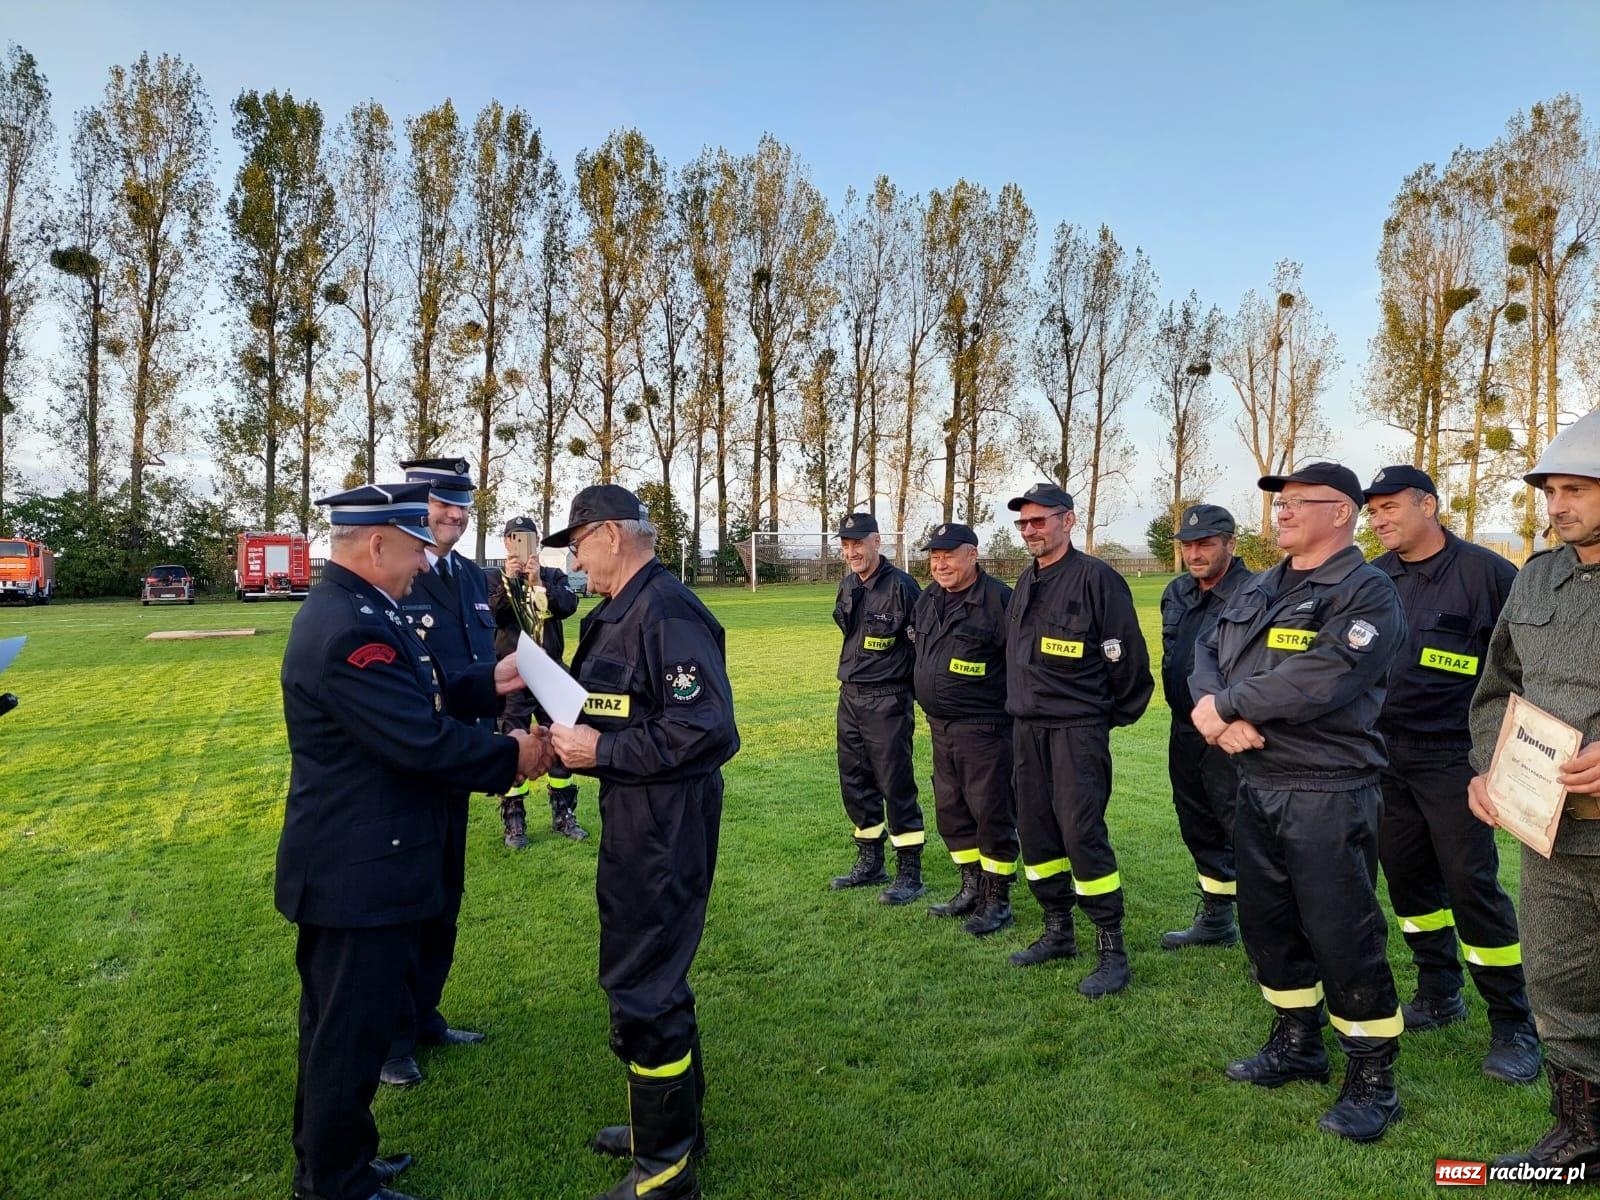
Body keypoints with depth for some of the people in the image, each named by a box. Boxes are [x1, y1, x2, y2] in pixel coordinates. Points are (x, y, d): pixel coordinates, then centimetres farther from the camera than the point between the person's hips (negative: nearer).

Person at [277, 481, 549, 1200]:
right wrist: (512, 756, -13)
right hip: (360, 873, -11)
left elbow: (415, 702, 12)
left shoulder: (349, 608, 7)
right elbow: (423, 739, -27)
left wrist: (488, 684, 2)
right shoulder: (348, 628, -26)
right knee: (350, 1032, 7)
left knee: (337, 1024, 24)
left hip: (348, 863, 11)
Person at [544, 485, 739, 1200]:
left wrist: (601, 751, -21)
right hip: (633, 816, 10)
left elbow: (705, 732, -27)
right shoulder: (619, 613, 11)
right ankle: (672, 1122, 41)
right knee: (653, 974, 21)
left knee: (642, 986, 1)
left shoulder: (667, 613, -21)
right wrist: (570, 738, 1)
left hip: (665, 825, -10)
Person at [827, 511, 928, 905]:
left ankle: (909, 873, 9)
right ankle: (870, 863, 28)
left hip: (887, 702, -8)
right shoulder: (847, 586, 9)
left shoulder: (900, 586, -16)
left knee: (895, 784, -2)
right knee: (854, 783, 14)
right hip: (849, 697, 8)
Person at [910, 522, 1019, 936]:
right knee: (951, 812, 16)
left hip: (984, 728, -8)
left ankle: (997, 901, 15)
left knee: (992, 814, 1)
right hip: (941, 727, 9)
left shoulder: (999, 599, -16)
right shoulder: (928, 599, 10)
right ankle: (972, 889, 31)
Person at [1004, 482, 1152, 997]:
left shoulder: (1095, 578, -12)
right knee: (1036, 832, 12)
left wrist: (1116, 715, 0)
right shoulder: (1026, 583, 13)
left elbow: (1126, 656, -9)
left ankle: (1112, 950, 5)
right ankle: (1058, 931, 27)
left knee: (1082, 833, -8)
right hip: (1027, 728, 8)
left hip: (1078, 729, -8)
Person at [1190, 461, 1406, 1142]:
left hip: (1328, 795, -8)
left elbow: (1316, 683, -25)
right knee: (1267, 923, 17)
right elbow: (1207, 654, 8)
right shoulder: (1257, 591, 14)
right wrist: (1219, 714, -14)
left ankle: (1372, 1080, 17)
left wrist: (1222, 705, -15)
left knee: (1342, 937, 0)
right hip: (1256, 786, 8)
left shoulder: (1366, 594, -12)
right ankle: (1296, 1045, 35)